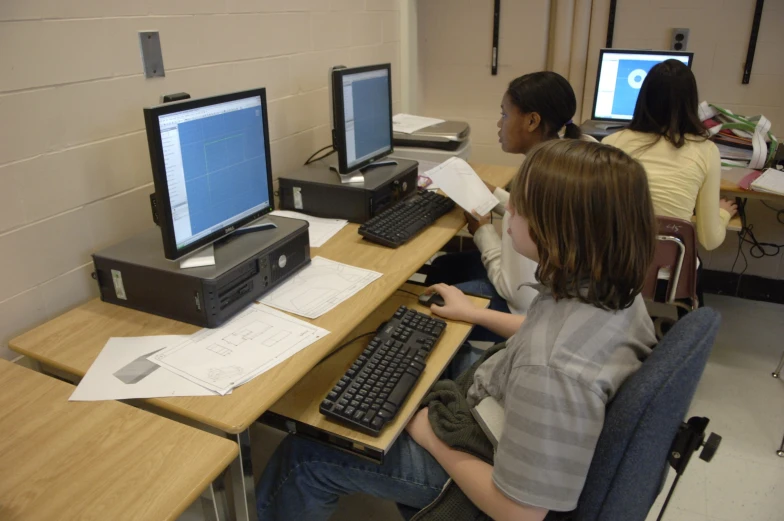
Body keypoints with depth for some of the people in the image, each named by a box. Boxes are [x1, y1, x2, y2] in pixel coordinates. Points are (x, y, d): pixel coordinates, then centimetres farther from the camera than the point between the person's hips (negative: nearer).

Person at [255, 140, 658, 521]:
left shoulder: (554, 369, -42)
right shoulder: (611, 286, -15)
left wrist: (434, 437, -17)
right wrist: (476, 314, 15)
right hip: (497, 426, 8)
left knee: (302, 458, 6)